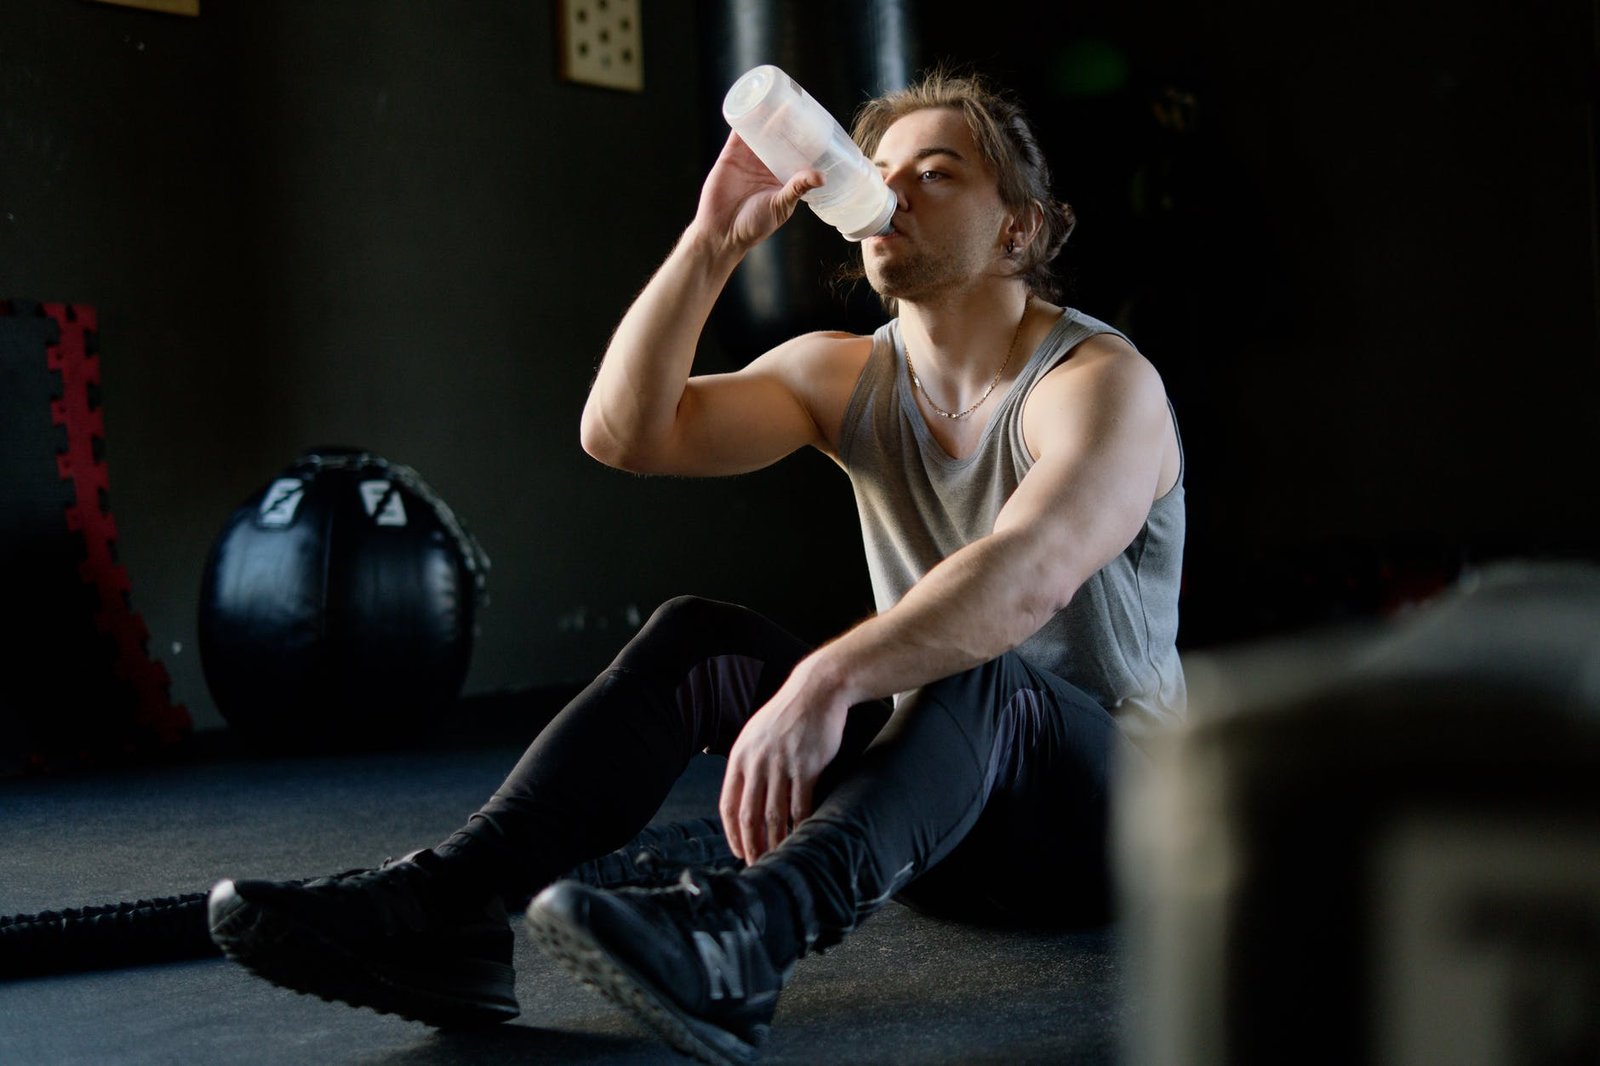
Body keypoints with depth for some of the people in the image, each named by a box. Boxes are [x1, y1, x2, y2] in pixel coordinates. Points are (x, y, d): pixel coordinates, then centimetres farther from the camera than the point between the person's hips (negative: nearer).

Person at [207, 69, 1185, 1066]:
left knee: (969, 670, -37)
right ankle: (446, 905, -31)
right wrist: (712, 242, -17)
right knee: (696, 636, -15)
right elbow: (624, 431, -8)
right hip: (940, 804, 5)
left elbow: (1028, 576, -37)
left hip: (1107, 804, -5)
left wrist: (824, 682, -50)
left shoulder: (1100, 381, -15)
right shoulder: (845, 376, 5)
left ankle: (744, 933, -61)